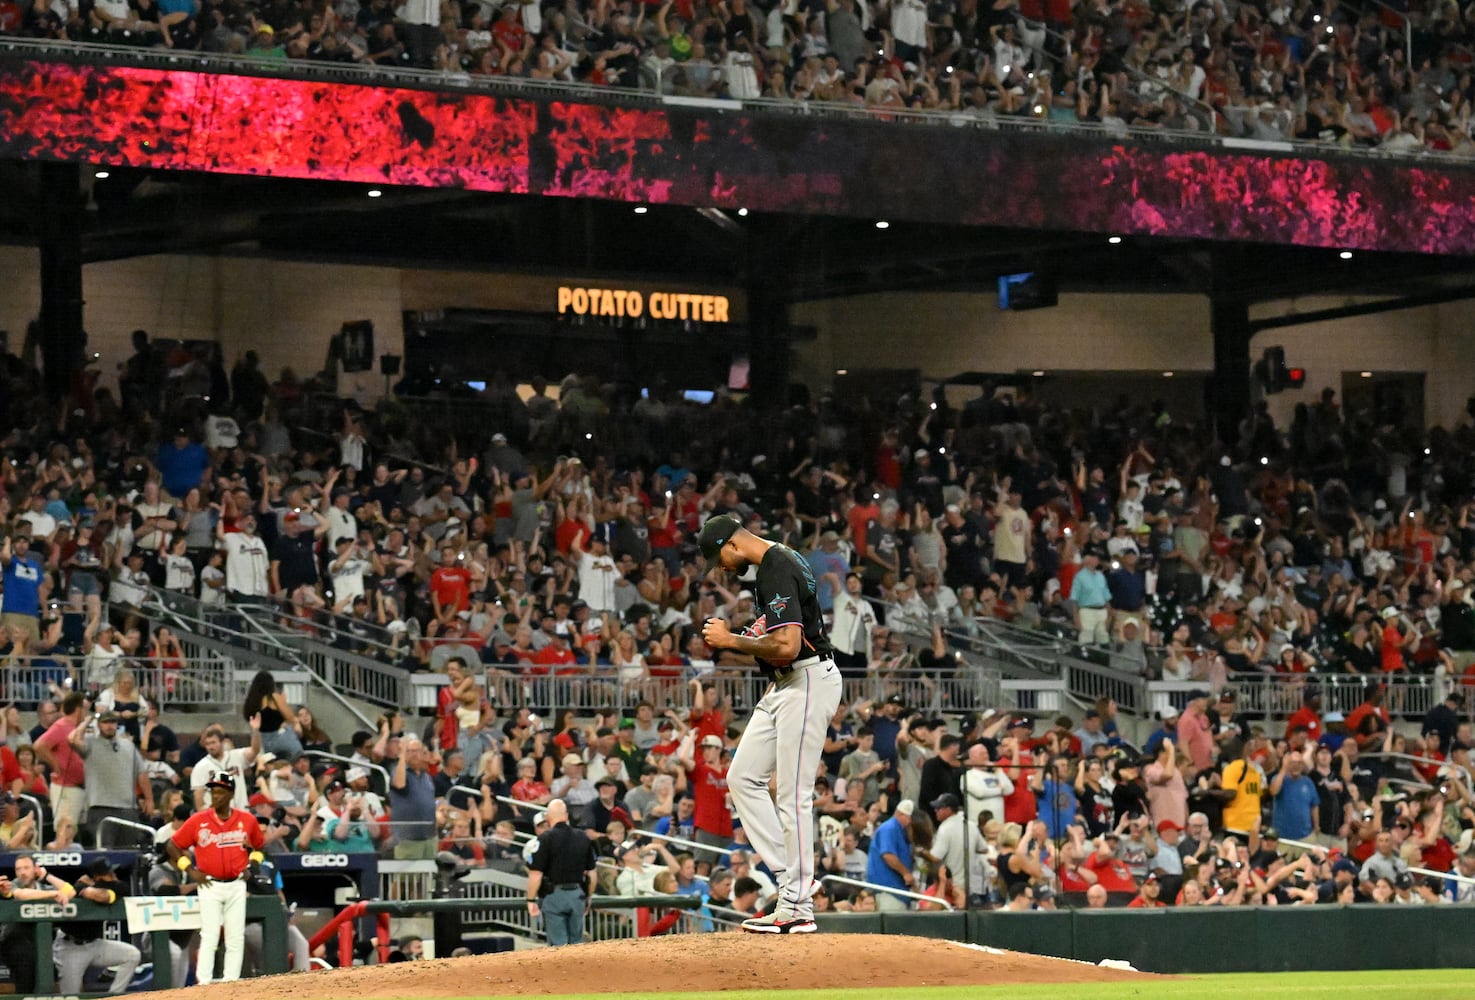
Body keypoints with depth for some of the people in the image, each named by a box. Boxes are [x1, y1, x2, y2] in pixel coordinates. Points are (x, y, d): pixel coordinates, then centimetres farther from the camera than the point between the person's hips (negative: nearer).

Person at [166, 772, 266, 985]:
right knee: (209, 937, -8)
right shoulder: (198, 821, -4)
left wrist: (251, 866, 6)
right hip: (210, 886, -3)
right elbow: (172, 846, 4)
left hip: (237, 886, 3)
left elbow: (259, 846, 20)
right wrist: (190, 870, -3)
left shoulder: (247, 820, 3)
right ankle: (203, 983, -8)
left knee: (236, 939, 3)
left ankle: (231, 982, 8)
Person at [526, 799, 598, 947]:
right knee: (577, 942, 11)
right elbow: (591, 872, 11)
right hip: (577, 895, 4)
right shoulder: (583, 838, 5)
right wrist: (588, 898, 21)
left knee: (558, 944, -2)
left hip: (553, 896, -4)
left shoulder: (545, 839, -10)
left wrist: (531, 900, -3)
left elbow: (536, 874, -12)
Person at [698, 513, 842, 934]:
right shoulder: (778, 561, 15)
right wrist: (731, 639, 11)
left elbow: (787, 646, -27)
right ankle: (794, 878, 10)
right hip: (785, 686, 11)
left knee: (793, 793, -8)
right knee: (743, 777, 10)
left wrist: (732, 640, -14)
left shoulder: (777, 571, -19)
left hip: (807, 682, -11)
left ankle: (797, 906, -5)